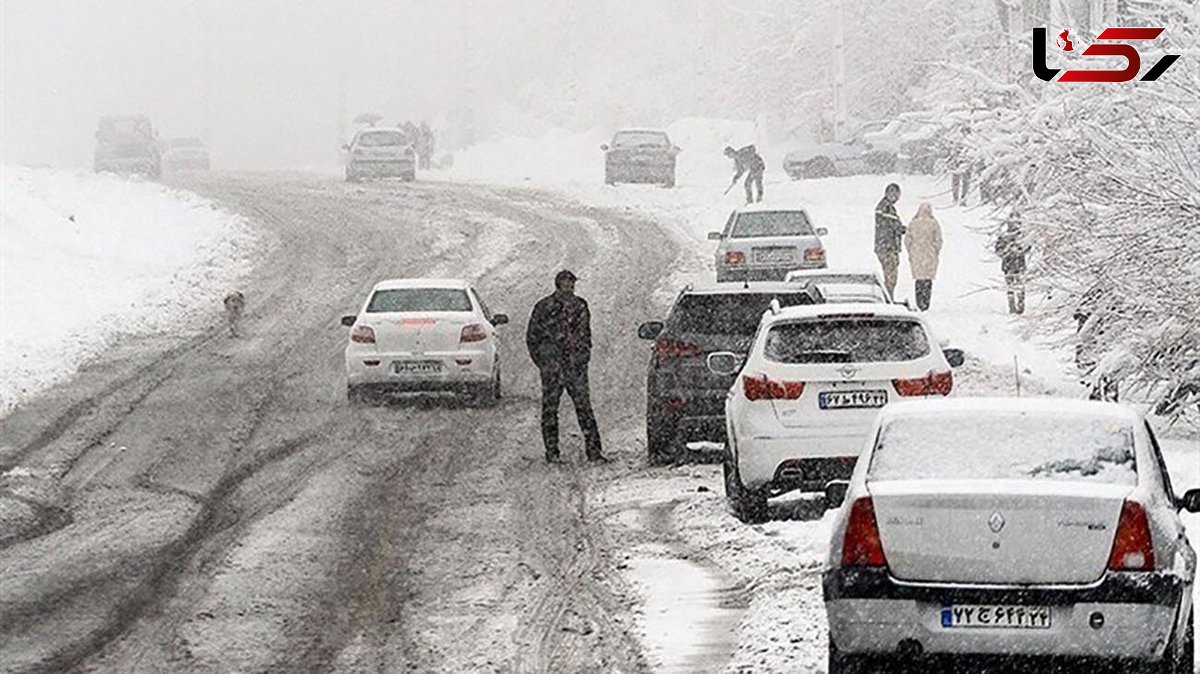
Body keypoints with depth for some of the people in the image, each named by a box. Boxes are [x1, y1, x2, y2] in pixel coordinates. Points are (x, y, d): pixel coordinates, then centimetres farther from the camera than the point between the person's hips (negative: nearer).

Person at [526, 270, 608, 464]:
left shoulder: (580, 306, 9)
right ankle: (551, 452, 7)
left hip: (576, 365, 3)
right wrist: (541, 360, -3)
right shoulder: (544, 307, -3)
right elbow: (532, 336, 3)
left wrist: (584, 356, 11)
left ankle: (593, 449, 0)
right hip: (552, 363, -3)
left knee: (584, 406, -2)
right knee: (550, 408, 1)